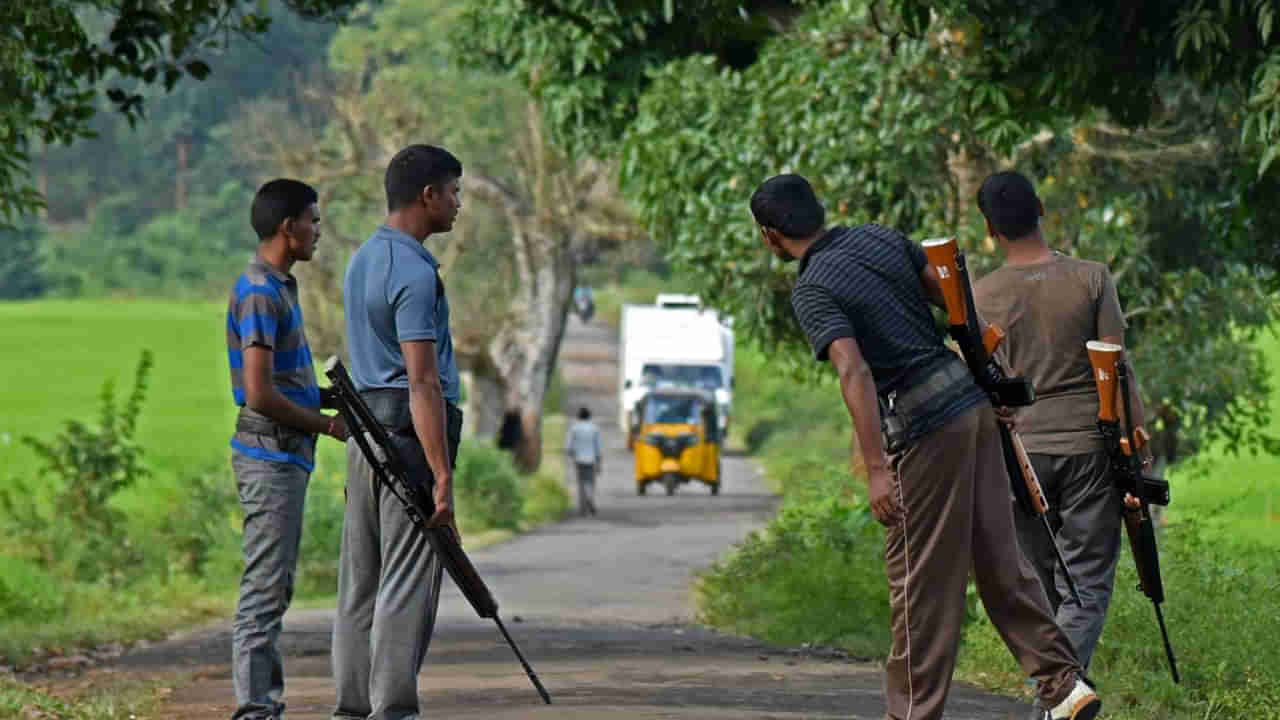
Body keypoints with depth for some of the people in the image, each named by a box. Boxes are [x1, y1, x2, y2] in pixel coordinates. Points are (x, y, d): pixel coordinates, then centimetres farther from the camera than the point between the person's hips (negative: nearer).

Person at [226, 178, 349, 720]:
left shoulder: (279, 288, 16)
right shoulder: (260, 293, -16)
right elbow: (260, 394, -21)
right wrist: (326, 425, -11)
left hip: (285, 456, 11)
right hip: (270, 456, -11)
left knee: (275, 587, 12)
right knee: (264, 588, -10)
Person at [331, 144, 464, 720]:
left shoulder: (363, 259, 15)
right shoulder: (414, 273, -16)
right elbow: (423, 384, -20)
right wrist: (443, 479, -21)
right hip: (410, 436, -9)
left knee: (361, 586, 9)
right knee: (408, 587, -8)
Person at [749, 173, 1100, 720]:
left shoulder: (812, 291, -10)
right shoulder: (881, 239, 11)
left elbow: (854, 372, -23)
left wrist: (876, 469, -25)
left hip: (928, 427, -7)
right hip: (974, 404, 7)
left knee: (919, 578, 2)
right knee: (999, 558, 13)